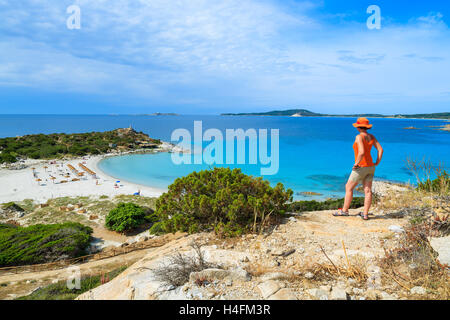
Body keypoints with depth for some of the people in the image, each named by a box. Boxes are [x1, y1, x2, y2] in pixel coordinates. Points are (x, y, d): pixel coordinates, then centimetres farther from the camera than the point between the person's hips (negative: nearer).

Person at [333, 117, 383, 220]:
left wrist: (356, 164, -19)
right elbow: (380, 149, 6)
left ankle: (344, 210, 14)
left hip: (361, 167, -8)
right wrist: (377, 163, 10)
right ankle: (365, 214, 10)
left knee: (349, 188, 6)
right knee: (367, 190, 6)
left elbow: (362, 152, -29)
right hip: (370, 167, 8)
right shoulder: (371, 136, 6)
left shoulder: (359, 137, -18)